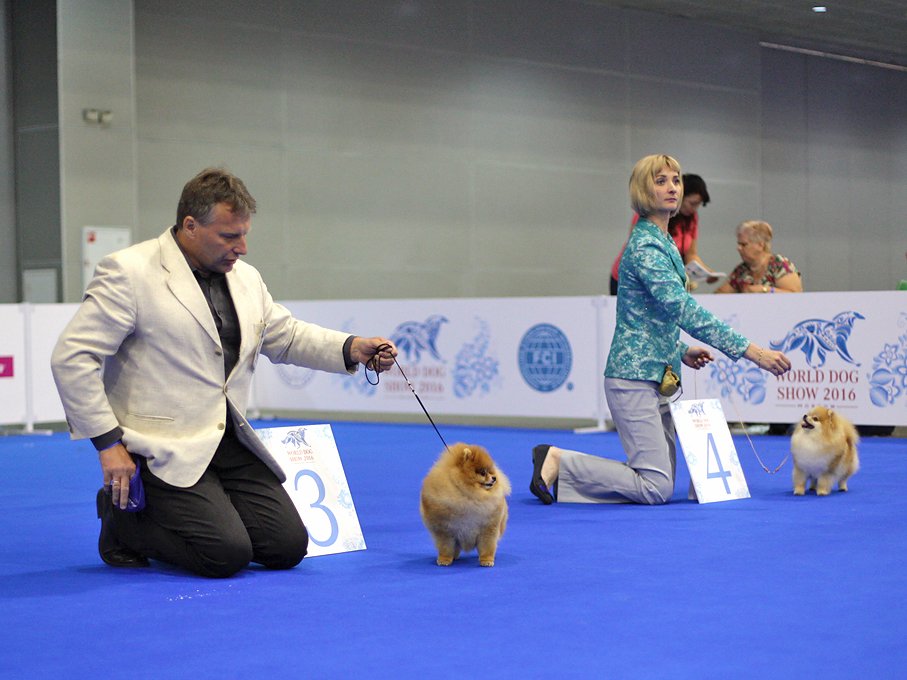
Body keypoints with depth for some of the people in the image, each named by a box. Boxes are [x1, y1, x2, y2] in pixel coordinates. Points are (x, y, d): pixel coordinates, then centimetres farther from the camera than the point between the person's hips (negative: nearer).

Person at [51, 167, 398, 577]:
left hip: (230, 441, 7)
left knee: (288, 547, -2)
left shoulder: (246, 278, 11)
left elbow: (285, 336, 22)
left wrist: (351, 349, 3)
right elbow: (72, 358, -14)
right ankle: (123, 518, 5)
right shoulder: (129, 273, -12)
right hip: (165, 449, -7)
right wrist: (108, 443, -17)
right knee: (228, 554, -19)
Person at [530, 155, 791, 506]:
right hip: (635, 376, -10)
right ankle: (558, 462, -3)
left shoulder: (662, 242, 16)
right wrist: (750, 350, -28)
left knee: (660, 484, 10)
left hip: (656, 378, 10)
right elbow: (684, 309, -26)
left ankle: (564, 469, 14)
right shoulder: (645, 246, -16)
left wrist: (681, 351, 17)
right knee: (656, 487, -13)